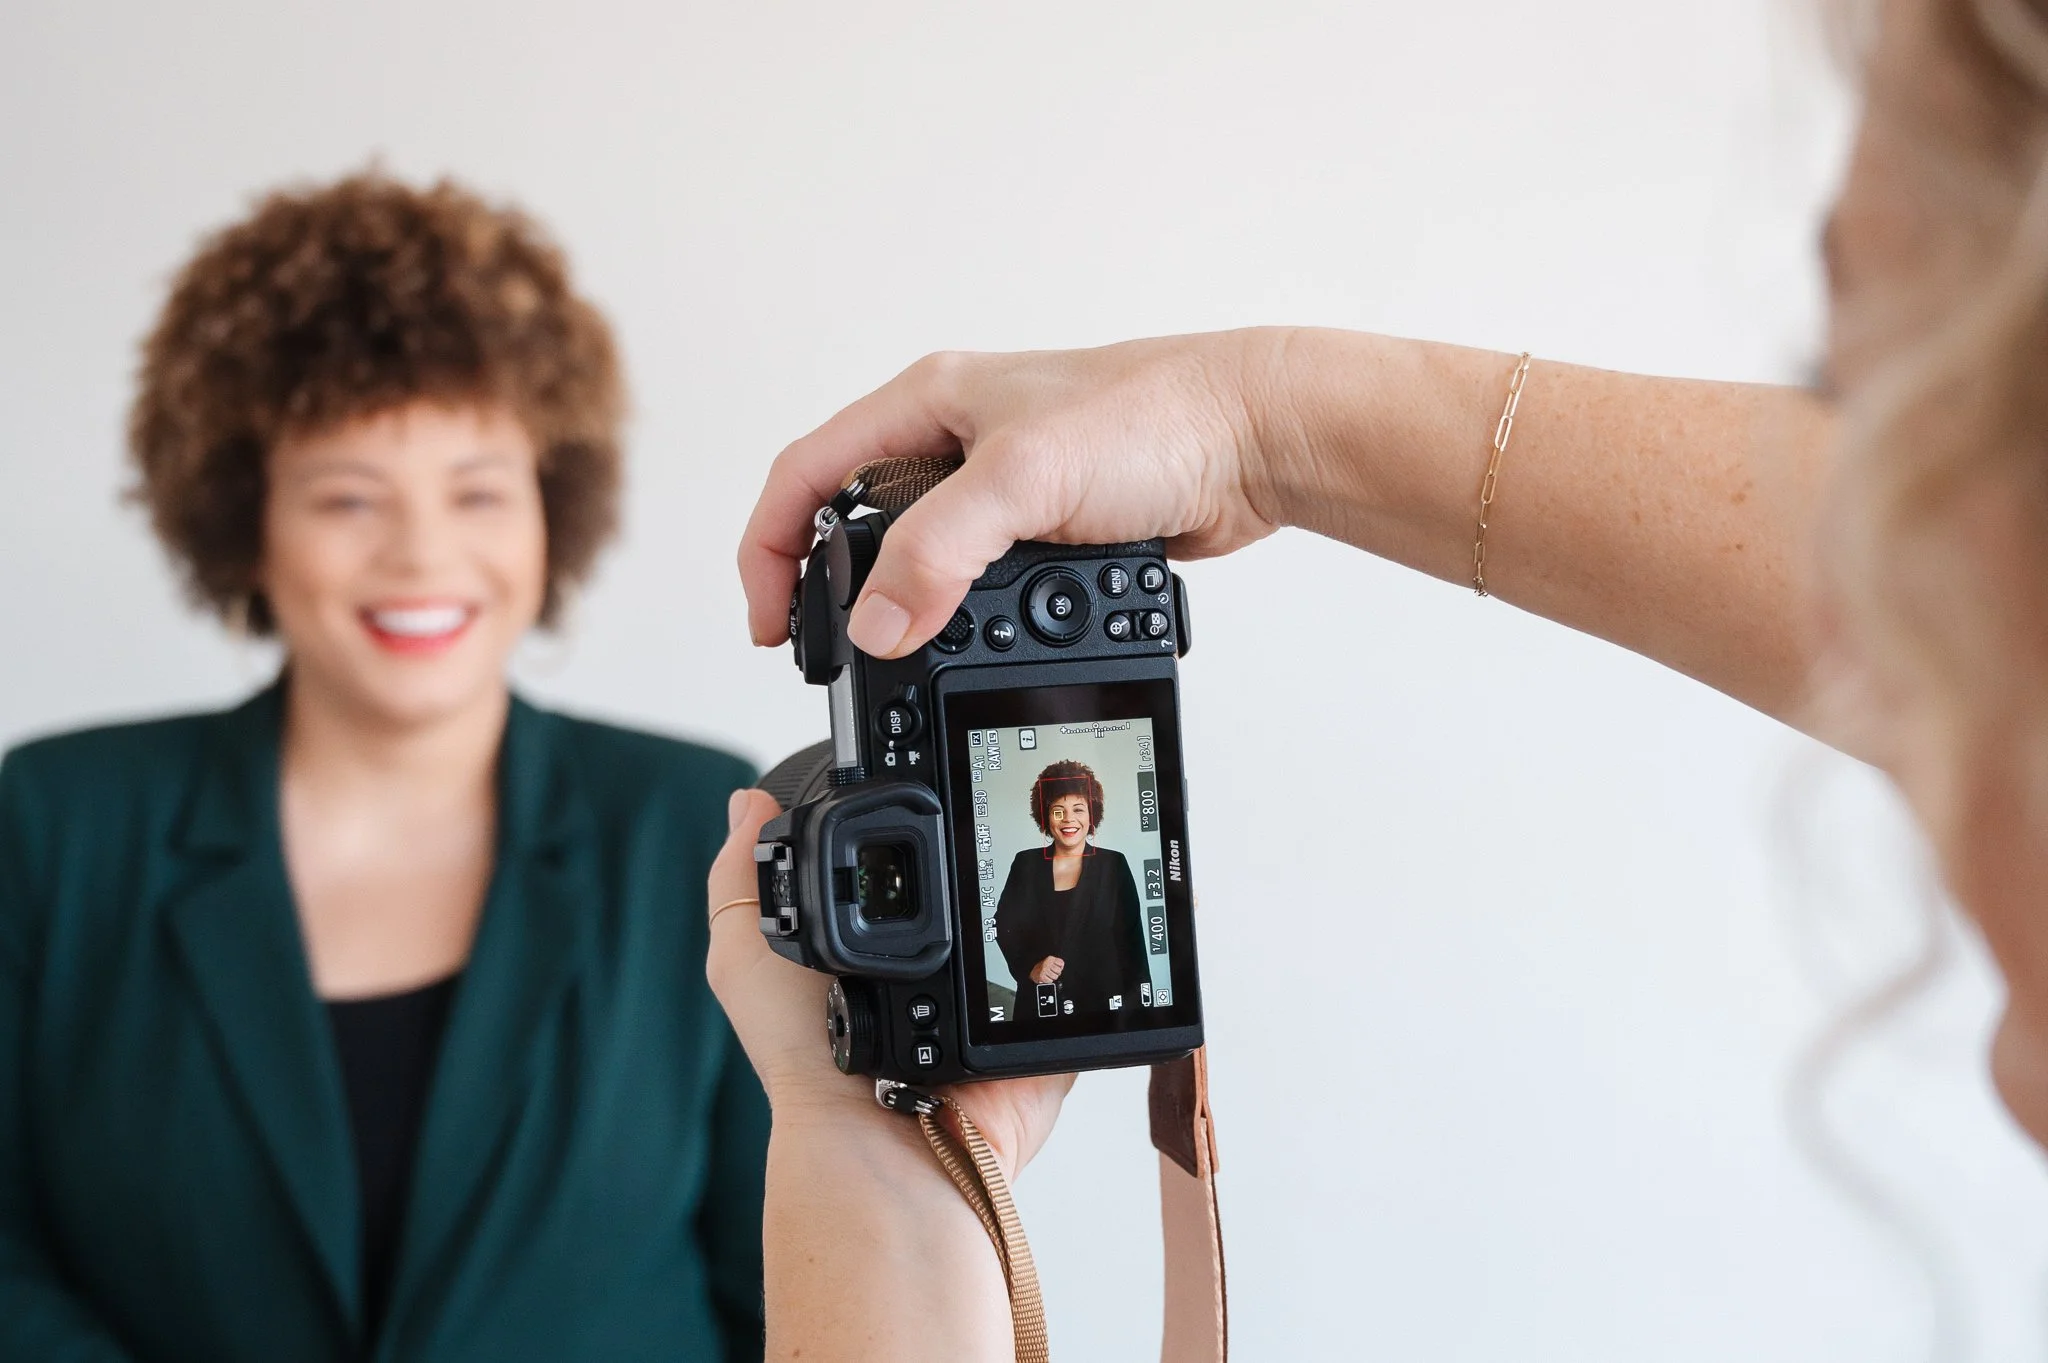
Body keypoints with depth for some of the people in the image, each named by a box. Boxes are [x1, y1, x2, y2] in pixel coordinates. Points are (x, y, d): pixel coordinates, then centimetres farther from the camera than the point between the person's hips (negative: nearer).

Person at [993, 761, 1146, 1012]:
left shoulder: (1114, 865, 2)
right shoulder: (1026, 864, 6)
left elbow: (1131, 941, 0)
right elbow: (1004, 926, 4)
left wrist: (1131, 1004, -7)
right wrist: (1030, 968, -12)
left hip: (1103, 1001, -1)